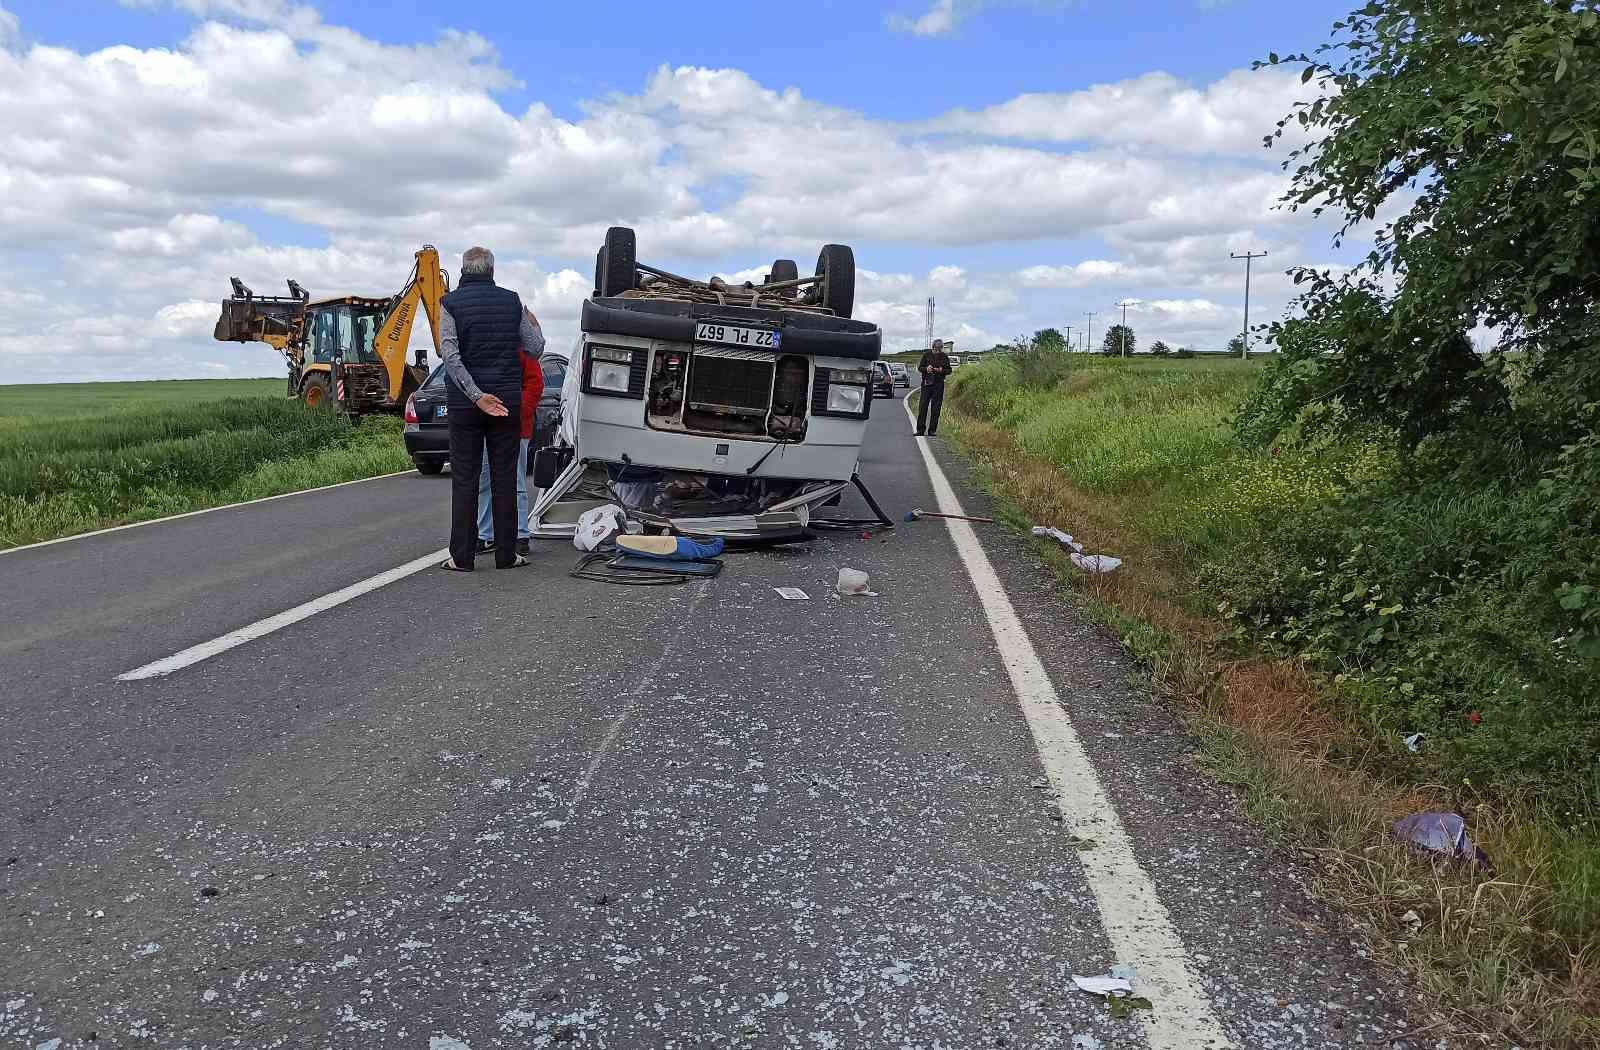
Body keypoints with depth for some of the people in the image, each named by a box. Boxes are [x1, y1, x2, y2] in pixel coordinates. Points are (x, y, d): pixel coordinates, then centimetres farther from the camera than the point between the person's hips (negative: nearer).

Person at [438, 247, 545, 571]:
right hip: (508, 402, 2)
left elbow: (450, 356, -15)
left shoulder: (451, 303, -2)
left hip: (465, 404, -1)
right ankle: (506, 554, 9)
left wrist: (477, 395, -17)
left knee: (464, 480, 3)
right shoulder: (512, 301, 3)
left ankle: (462, 556, 4)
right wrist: (534, 325, 26)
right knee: (504, 479, 6)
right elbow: (535, 350, 6)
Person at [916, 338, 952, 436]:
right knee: (923, 406, -4)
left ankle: (932, 430, 6)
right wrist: (926, 369, -16)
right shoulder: (927, 355, 3)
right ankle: (920, 430, 1)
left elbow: (949, 370, 6)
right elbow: (920, 367, 5)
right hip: (926, 383, 0)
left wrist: (941, 370, -14)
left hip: (938, 384, 0)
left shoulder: (944, 357, 4)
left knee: (935, 408, 0)